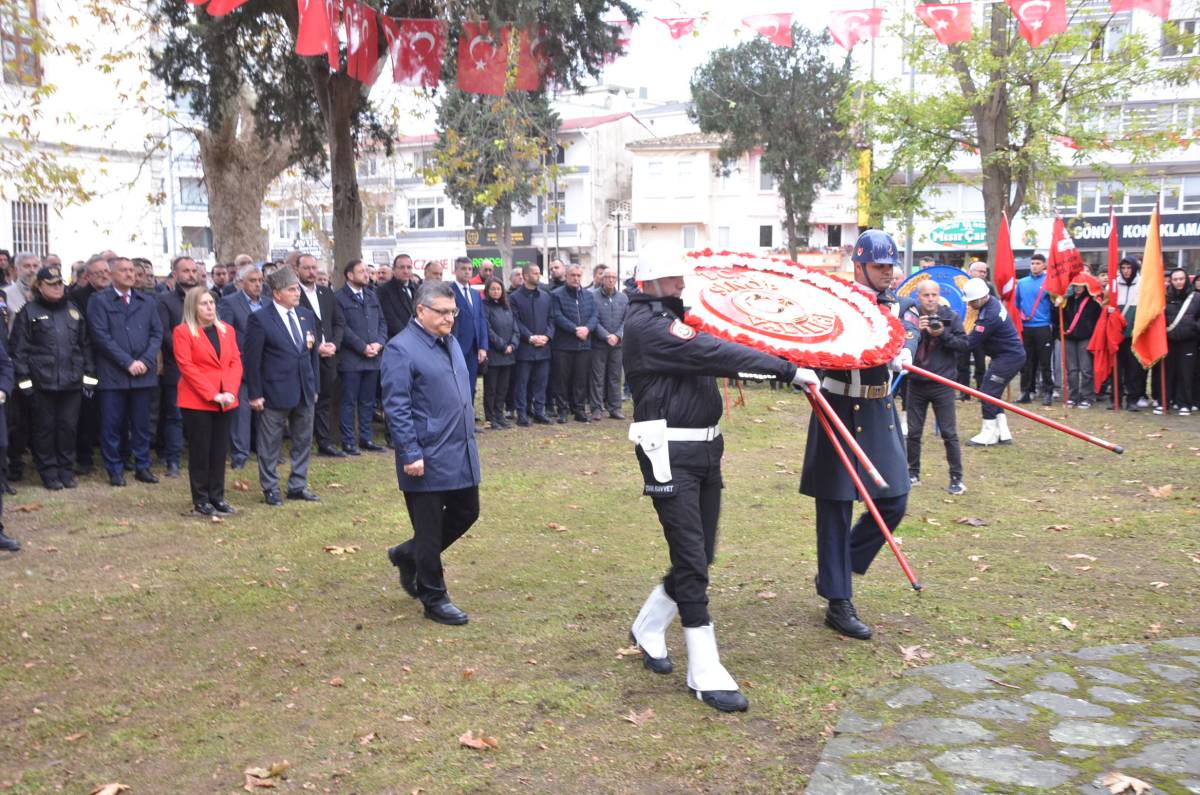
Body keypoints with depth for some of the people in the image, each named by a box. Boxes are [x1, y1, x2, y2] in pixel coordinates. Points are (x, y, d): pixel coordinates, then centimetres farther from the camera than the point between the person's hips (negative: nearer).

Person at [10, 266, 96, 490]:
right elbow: (19, 348, -2)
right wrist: (24, 378, -8)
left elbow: (85, 345, 13)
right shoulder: (29, 312, 1)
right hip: (42, 382, -3)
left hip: (72, 380, 3)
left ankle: (66, 470, 17)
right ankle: (49, 473, 13)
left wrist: (88, 375, 6)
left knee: (68, 427, 5)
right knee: (45, 427, 4)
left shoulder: (73, 311, 13)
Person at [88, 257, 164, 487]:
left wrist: (145, 361, -7)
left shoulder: (147, 302, 14)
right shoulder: (99, 301, 1)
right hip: (112, 373, -3)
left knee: (142, 424, 8)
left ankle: (142, 467, 16)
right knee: (111, 425, 1)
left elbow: (157, 333, 8)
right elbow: (101, 336, -7)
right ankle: (115, 470, 10)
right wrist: (128, 362, -13)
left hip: (143, 372, 3)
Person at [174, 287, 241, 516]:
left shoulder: (227, 330, 11)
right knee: (200, 451, 2)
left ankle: (217, 497, 17)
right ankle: (200, 500, 10)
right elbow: (187, 367, -12)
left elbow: (236, 362, 6)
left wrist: (230, 392, -10)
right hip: (197, 401, -5)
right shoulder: (183, 332, -5)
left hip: (225, 402, 5)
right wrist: (213, 395, -16)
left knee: (220, 450, 8)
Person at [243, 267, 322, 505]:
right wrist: (255, 394, -11)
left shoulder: (307, 316, 8)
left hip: (305, 391, 6)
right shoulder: (260, 319, -10)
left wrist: (315, 387, 11)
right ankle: (270, 488, 18)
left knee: (304, 441, 12)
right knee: (270, 444, 5)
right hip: (275, 392, -6)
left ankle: (298, 486, 24)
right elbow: (251, 359, -9)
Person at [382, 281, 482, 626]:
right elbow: (396, 407, -17)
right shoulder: (401, 349, -14)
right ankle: (434, 600, 20)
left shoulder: (450, 341, 12)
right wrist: (411, 454, -20)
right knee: (429, 530, 5)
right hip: (427, 458, -8)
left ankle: (408, 555, 36)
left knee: (466, 512, 16)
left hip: (460, 452, 8)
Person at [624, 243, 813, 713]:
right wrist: (788, 370, -23)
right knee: (691, 560, -6)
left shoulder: (675, 319, 17)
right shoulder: (648, 324, -13)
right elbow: (715, 355, -22)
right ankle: (705, 674, 2)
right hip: (670, 453, -9)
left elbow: (713, 357, 14)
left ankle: (648, 629, 34)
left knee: (700, 554, 13)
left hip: (705, 447, 9)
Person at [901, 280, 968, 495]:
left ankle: (956, 478, 6)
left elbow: (963, 344, -3)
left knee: (949, 433, -1)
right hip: (916, 382, 2)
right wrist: (918, 330, -24)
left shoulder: (951, 316, -1)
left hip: (943, 384, -2)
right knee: (913, 432, 9)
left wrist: (943, 335, -17)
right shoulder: (909, 316, 0)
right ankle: (913, 473, 23)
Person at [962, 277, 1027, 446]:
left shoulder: (989, 315, -27)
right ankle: (1003, 433, 18)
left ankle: (989, 434, 2)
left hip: (1009, 358, -10)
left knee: (988, 392, -7)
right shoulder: (992, 301, 4)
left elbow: (970, 343, -24)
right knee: (993, 394, 13)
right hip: (1011, 354, 10)